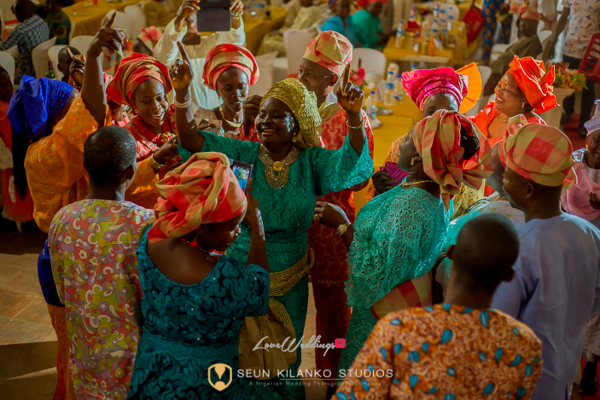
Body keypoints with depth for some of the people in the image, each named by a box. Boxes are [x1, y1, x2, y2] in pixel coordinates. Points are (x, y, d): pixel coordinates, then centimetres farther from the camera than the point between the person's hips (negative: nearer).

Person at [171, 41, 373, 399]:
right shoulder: (244, 154, -5)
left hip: (290, 281, 1)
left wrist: (354, 117, -37)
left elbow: (347, 164, -21)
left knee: (283, 361, 18)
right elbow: (193, 141, -12)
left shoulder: (311, 161, -5)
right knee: (244, 360, 12)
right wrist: (183, 93, -26)